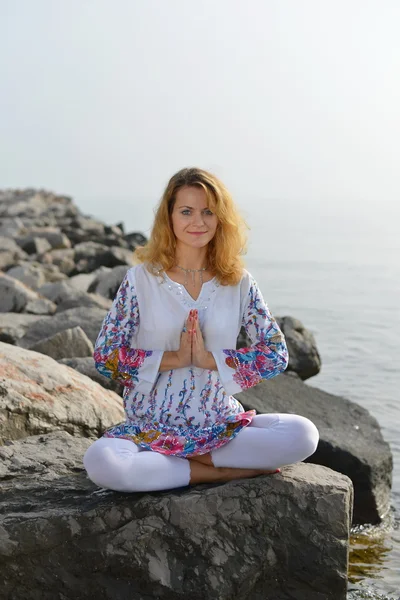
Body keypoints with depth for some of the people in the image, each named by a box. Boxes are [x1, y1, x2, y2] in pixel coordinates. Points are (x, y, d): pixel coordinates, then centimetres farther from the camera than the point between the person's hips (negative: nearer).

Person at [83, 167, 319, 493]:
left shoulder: (239, 282, 2)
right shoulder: (141, 278, -3)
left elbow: (276, 354, -1)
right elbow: (105, 355, -5)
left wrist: (210, 358, -15)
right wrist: (174, 358, -16)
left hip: (223, 426, 1)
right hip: (152, 428, -1)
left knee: (303, 434, -23)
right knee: (101, 461, -34)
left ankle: (199, 457, -11)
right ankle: (224, 471, -17)